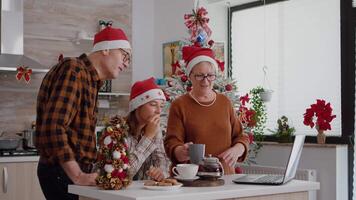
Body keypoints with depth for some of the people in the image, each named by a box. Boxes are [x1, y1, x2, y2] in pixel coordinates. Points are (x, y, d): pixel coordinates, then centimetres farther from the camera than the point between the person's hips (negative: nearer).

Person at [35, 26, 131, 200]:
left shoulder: (91, 79, 16)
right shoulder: (74, 70, -15)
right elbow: (53, 127, -24)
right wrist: (78, 176, -24)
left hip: (75, 170, 9)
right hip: (61, 171, -9)